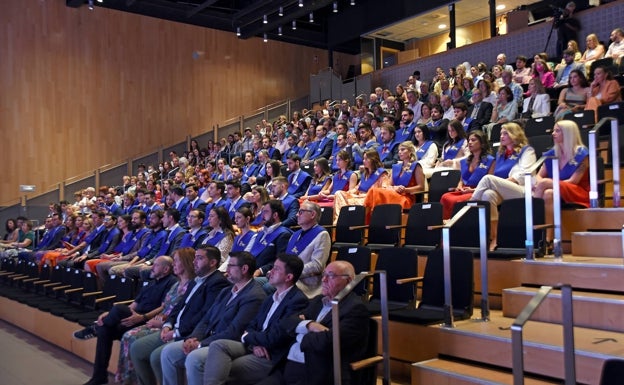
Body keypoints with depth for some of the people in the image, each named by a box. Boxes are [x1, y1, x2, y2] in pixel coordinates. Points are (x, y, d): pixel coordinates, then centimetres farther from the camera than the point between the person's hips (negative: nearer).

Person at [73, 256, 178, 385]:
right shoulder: (152, 284, 22)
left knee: (118, 308, -28)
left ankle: (94, 329, 3)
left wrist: (142, 317, -30)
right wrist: (110, 315, 6)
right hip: (135, 320, 9)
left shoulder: (171, 283, -5)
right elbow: (134, 305, 19)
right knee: (104, 329, -14)